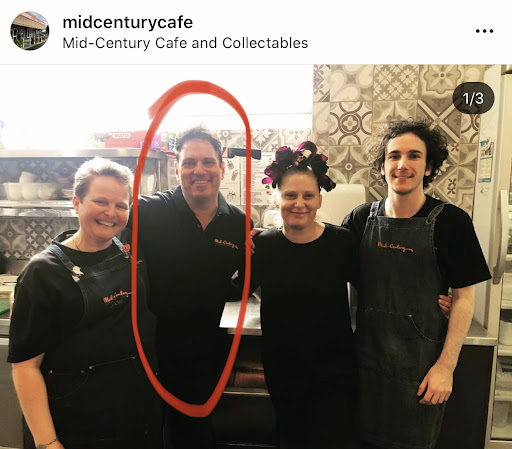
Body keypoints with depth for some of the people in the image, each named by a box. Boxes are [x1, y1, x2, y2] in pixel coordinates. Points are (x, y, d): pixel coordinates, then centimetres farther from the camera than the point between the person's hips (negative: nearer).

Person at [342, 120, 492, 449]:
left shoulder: (450, 221, -10)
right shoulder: (362, 218, -3)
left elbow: (464, 298, -7)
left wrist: (446, 366, -11)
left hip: (422, 365, -2)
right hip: (368, 358, 2)